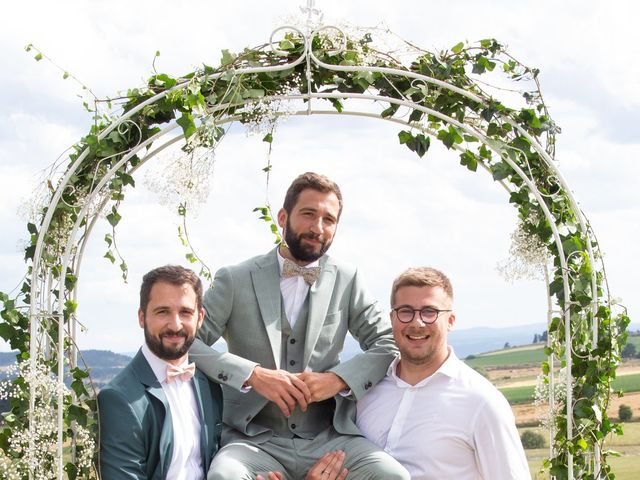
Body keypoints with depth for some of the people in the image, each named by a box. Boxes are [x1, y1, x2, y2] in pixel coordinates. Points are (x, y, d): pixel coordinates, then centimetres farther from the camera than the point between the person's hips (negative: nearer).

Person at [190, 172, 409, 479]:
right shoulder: (235, 280, 4)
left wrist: (339, 379, -8)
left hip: (327, 437, 3)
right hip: (255, 439, -2)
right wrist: (253, 375, -16)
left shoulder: (347, 280, 11)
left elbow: (389, 345, 11)